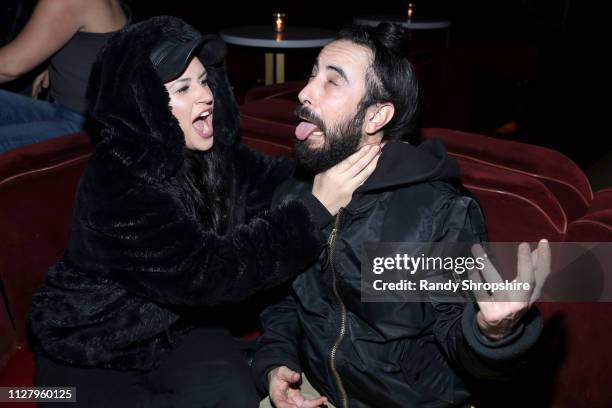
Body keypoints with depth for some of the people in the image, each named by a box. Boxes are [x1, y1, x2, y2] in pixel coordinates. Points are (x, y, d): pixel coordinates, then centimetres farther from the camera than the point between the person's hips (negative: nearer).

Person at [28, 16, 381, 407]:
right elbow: (205, 272, -35)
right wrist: (316, 208, -38)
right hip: (93, 352, -5)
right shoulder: (116, 186, -30)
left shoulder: (211, 153, -7)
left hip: (177, 323, 5)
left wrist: (340, 155, -22)